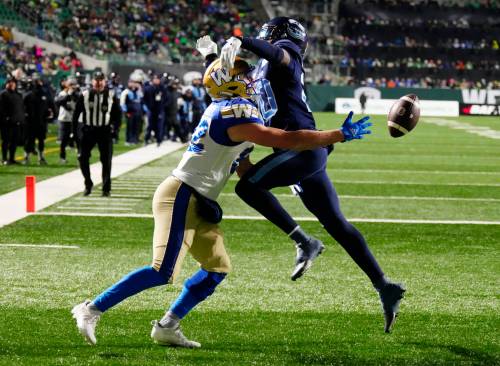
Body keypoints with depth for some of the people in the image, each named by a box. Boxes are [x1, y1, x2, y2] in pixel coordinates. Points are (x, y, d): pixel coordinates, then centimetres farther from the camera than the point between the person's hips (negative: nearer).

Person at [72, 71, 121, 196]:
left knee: (106, 160, 1)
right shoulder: (84, 95, -2)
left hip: (105, 130, 0)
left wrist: (114, 128, -5)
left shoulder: (111, 96, 0)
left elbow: (117, 114, 6)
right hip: (87, 130, 0)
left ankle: (106, 188, 10)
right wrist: (75, 130, -2)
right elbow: (76, 113, 2)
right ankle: (88, 185, 16)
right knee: (82, 158, -2)